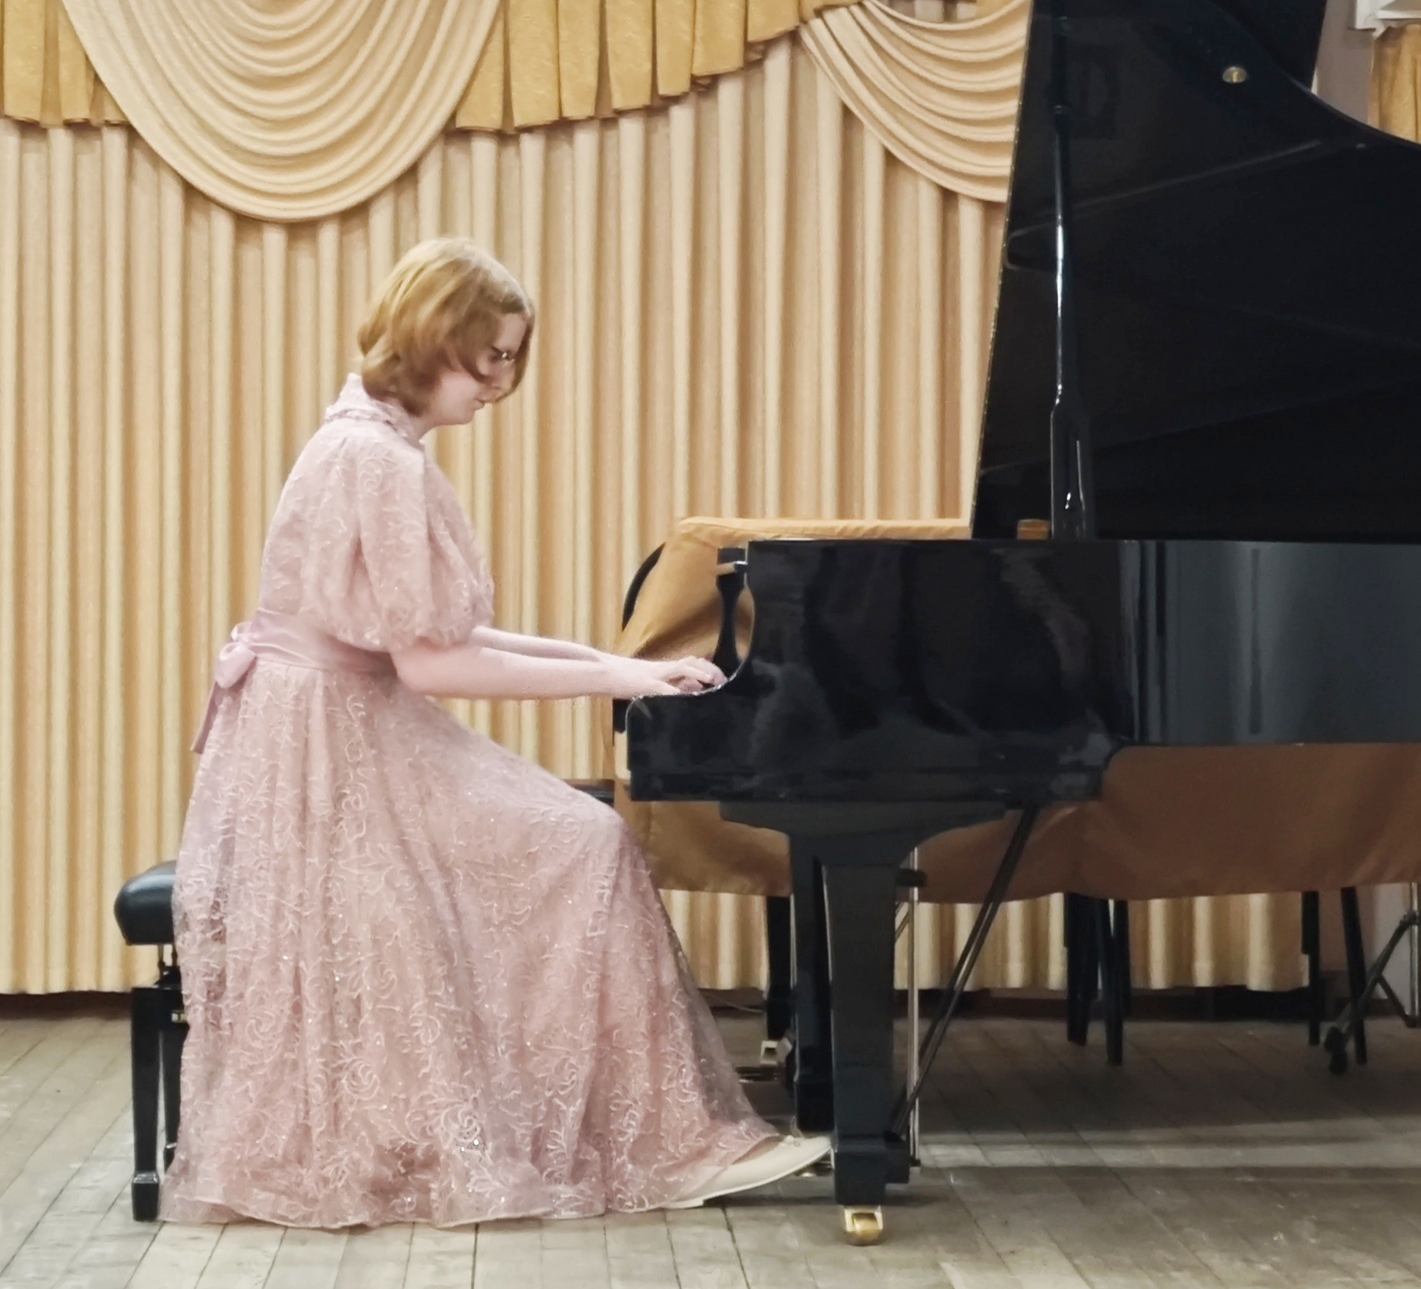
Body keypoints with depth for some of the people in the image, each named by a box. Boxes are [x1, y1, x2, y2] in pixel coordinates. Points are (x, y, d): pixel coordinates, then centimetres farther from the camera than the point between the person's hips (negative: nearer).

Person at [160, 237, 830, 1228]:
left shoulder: (377, 443, 13)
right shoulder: (379, 461, -19)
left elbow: (431, 634, 14)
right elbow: (427, 663, -21)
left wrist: (598, 658, 7)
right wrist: (607, 678, -15)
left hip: (348, 736, 10)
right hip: (336, 748, -10)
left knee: (580, 840, 4)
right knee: (589, 851, -12)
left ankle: (669, 1134, 3)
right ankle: (672, 1140, -6)